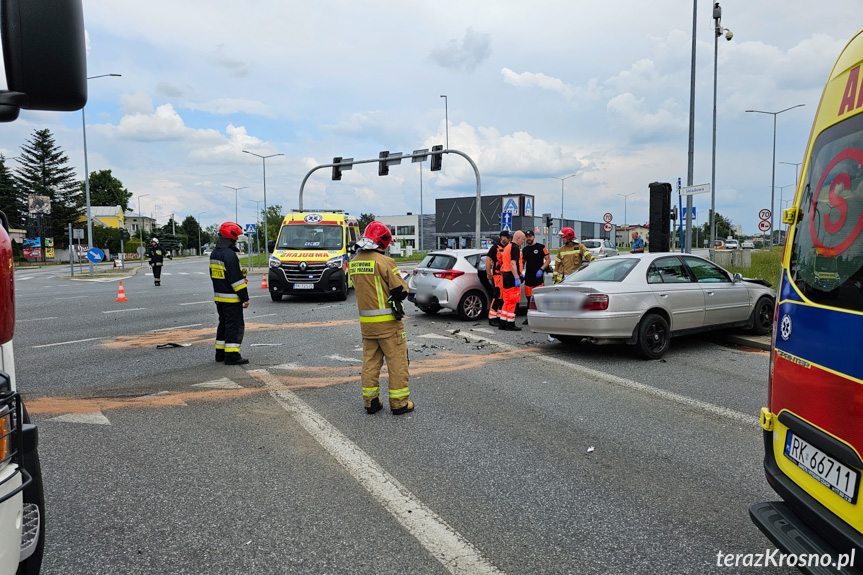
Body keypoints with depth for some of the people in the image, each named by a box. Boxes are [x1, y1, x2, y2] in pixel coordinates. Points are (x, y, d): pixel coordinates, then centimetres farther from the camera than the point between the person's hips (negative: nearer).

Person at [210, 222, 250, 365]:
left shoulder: (214, 253, 12)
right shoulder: (230, 254, -19)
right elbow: (236, 279, -21)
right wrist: (245, 297, -16)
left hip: (219, 297, 10)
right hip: (231, 299, -10)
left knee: (223, 324, 18)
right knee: (235, 325, -4)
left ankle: (220, 353, 24)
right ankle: (232, 355, -4)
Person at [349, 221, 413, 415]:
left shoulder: (354, 262, 5)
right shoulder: (384, 262, -17)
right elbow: (401, 290, -14)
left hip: (366, 321, 6)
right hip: (388, 321, -6)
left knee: (370, 361, 15)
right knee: (397, 361, 4)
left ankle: (370, 401, 20)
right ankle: (399, 403, 10)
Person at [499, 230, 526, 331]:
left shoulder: (507, 247, 20)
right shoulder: (515, 247, -11)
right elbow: (513, 264, -21)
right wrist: (517, 278, -23)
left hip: (505, 275, 10)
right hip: (512, 276, -10)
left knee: (507, 301, 13)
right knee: (513, 301, -6)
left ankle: (502, 323, 14)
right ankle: (510, 324, -4)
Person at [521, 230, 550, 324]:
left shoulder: (541, 247, 0)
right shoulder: (525, 249, 16)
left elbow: (548, 259, -2)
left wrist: (541, 269, -14)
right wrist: (520, 272, 8)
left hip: (538, 277, -5)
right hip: (528, 277, 5)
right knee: (529, 298, 7)